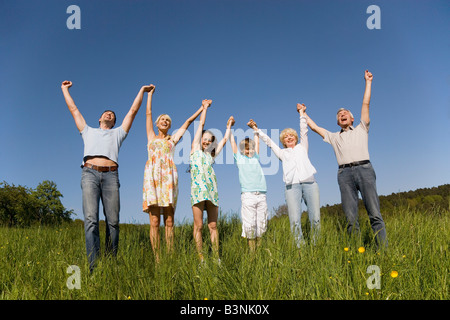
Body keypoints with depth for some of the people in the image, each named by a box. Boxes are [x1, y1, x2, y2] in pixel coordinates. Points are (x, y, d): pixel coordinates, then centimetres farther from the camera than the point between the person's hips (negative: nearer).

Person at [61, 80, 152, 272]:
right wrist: (65, 89, 47)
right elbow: (74, 110, 39)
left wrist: (142, 91, 34)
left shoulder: (118, 133, 30)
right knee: (91, 219, -16)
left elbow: (133, 111, 31)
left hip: (111, 176, 1)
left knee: (113, 221, -7)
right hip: (90, 174, 0)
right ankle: (93, 266, -20)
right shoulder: (88, 132, 33)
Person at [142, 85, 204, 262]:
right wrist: (150, 93, 36)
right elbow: (148, 113, 29)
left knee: (169, 221, -5)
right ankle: (157, 258, -8)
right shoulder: (151, 137, 24)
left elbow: (188, 121, 28)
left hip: (168, 176, 0)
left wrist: (203, 108, 35)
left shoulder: (173, 139, 24)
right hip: (152, 175, 0)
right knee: (154, 222, -8)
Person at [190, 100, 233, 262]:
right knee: (198, 225, -4)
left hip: (212, 191, 4)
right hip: (198, 189, -4)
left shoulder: (212, 155, 23)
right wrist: (205, 108, 24)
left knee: (213, 226, 2)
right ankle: (201, 258, -1)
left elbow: (224, 140, 34)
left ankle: (216, 257, 4)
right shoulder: (195, 149, 15)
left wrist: (228, 126, 45)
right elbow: (201, 124, 18)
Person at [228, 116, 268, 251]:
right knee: (249, 225, -5)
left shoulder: (255, 157, 21)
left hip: (261, 195, 4)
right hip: (247, 195, -3)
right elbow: (232, 141, 19)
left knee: (261, 225, 3)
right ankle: (251, 252, 2)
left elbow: (256, 140, 29)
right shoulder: (239, 158, 13)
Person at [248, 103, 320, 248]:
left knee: (315, 218, -7)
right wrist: (256, 129, 30)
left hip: (309, 183, 0)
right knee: (294, 220, -12)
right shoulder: (282, 153, 27)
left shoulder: (302, 147, 27)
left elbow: (304, 131, 23)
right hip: (292, 185, 0)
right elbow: (268, 141, 29)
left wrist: (301, 112, 26)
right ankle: (300, 247, -10)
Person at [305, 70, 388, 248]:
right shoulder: (334, 137, 28)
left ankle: (384, 248, -13)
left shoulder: (361, 129, 23)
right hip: (344, 173, 2)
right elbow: (314, 127, 30)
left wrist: (368, 81, 22)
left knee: (374, 213, -11)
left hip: (364, 168, -1)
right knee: (351, 217, -7)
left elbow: (366, 104, 20)